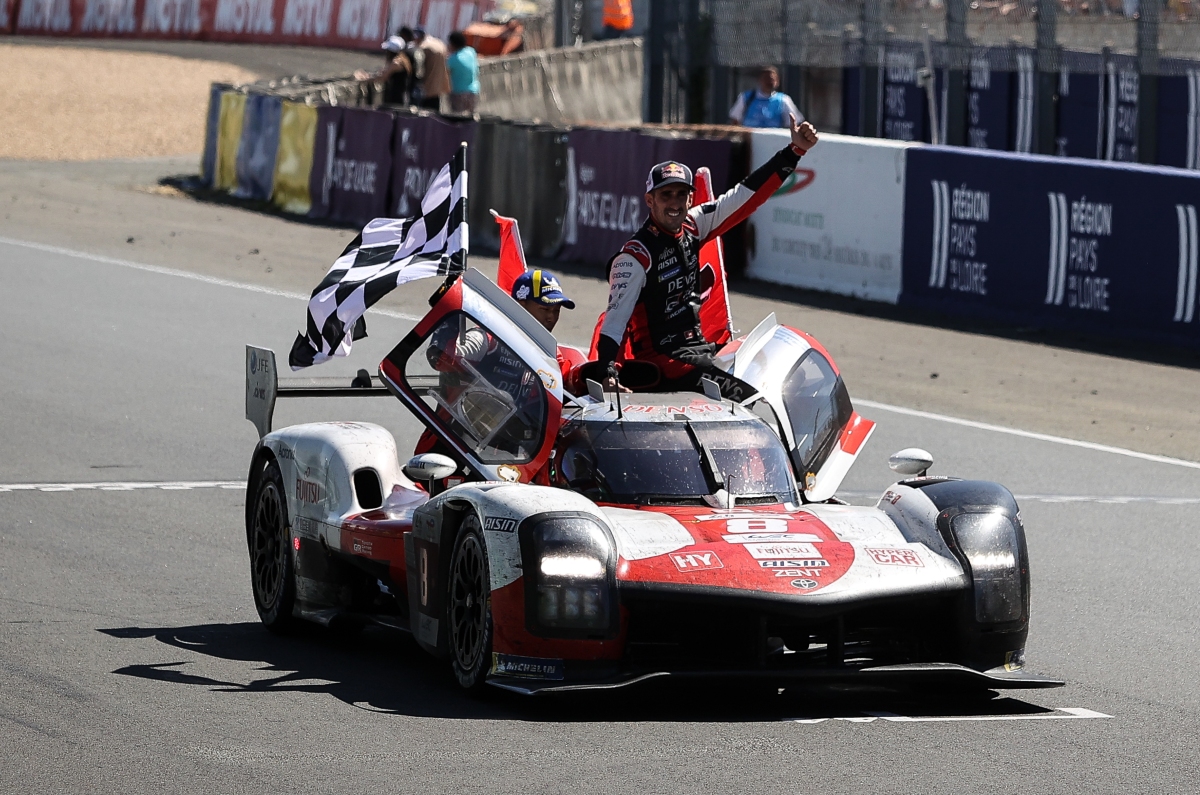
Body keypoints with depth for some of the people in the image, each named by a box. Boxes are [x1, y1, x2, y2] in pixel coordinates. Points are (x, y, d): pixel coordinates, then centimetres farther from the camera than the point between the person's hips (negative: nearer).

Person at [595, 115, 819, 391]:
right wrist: (606, 374, -34)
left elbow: (747, 197, 7)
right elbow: (616, 317, -21)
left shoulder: (691, 227, 5)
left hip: (698, 345, 8)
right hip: (658, 358, -8)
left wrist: (795, 151, 1)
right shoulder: (635, 255, -15)